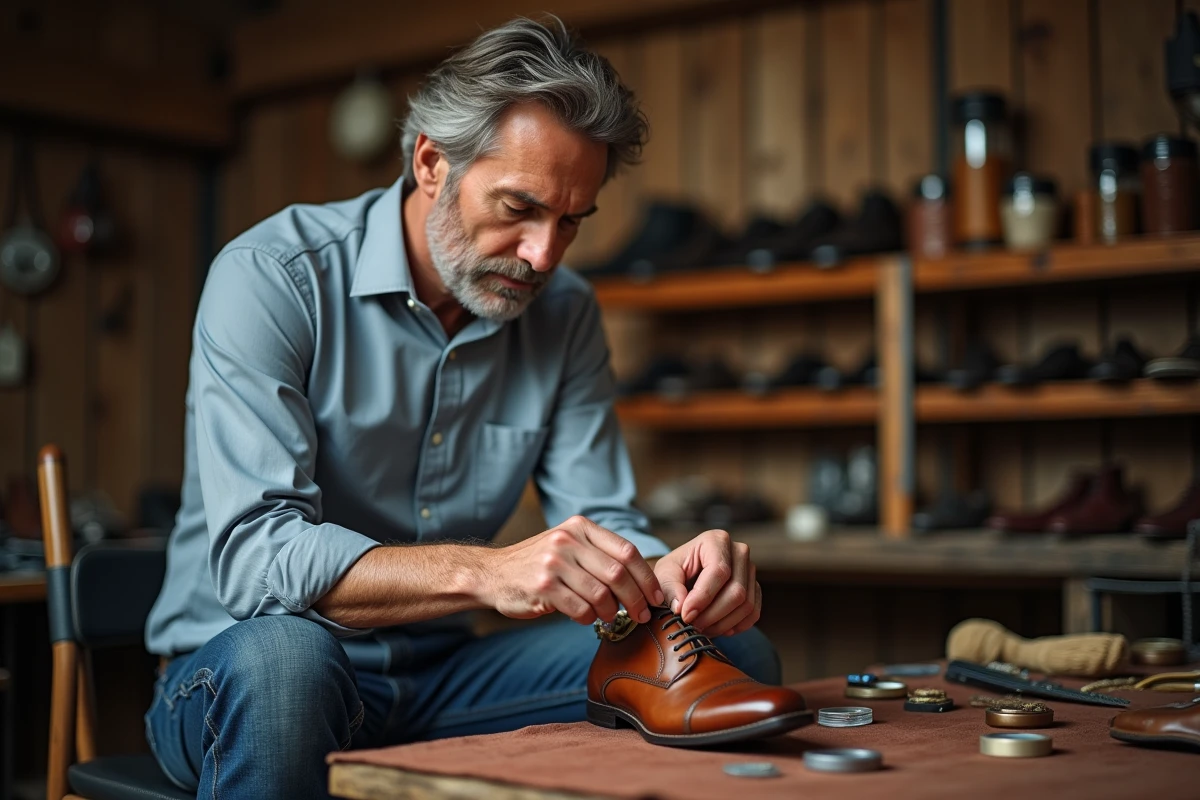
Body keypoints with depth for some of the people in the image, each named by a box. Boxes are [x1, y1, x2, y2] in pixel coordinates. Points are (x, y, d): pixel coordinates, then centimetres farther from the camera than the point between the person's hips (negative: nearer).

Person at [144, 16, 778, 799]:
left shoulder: (566, 314, 2)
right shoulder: (270, 278, -17)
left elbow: (603, 519, -1)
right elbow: (254, 555, -27)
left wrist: (673, 573, -26)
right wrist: (486, 573, -42)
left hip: (437, 676, 4)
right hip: (234, 668, -4)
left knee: (734, 655, -12)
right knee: (283, 653, -40)